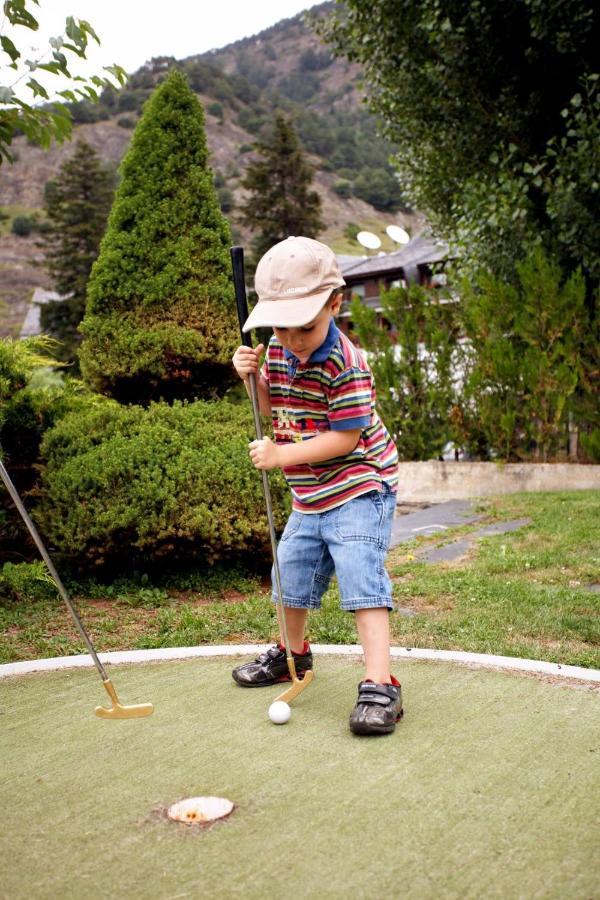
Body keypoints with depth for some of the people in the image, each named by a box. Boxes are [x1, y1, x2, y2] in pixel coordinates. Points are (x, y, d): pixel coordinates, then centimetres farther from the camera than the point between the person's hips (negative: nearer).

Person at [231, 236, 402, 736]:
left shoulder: (346, 364, -24)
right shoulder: (277, 350, 1)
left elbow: (346, 437, -25)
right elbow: (274, 408, 14)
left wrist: (282, 454, -24)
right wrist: (252, 378, -6)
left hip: (358, 490, -8)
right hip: (309, 497, 8)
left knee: (362, 582, -17)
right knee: (291, 576, 19)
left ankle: (380, 686, -16)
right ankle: (293, 653, 43)